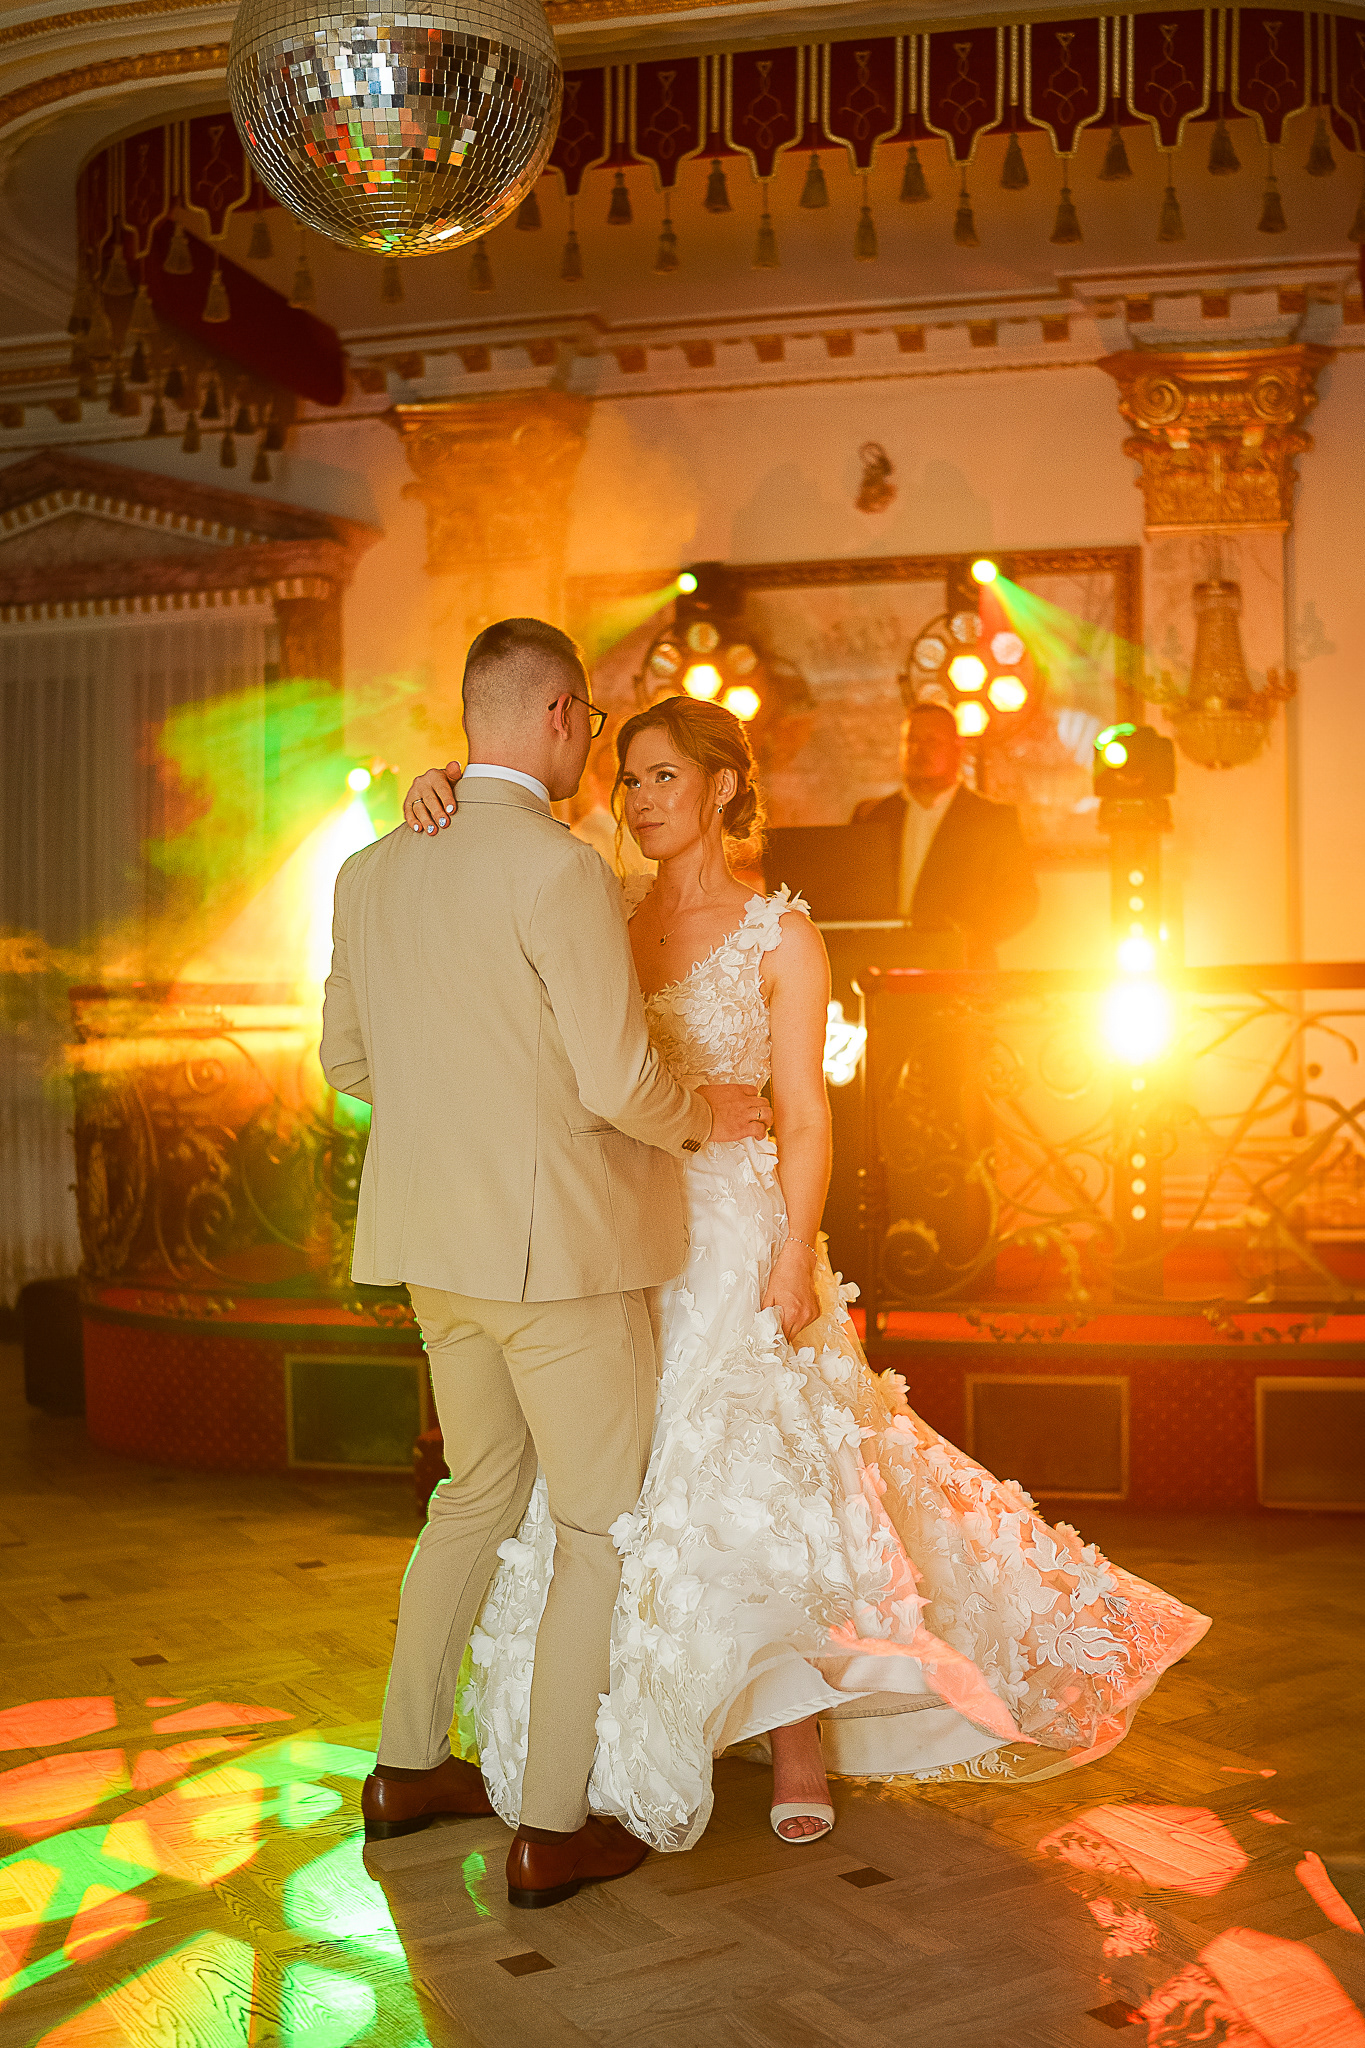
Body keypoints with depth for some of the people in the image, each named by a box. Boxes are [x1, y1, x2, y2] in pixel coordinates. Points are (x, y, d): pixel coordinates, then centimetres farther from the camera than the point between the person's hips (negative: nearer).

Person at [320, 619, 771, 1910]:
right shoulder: (560, 871, -18)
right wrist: (704, 1117, 0)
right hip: (555, 1239, -8)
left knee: (482, 1487, 24)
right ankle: (552, 1828, 13)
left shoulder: (371, 869, 5)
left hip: (434, 1242, 8)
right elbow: (620, 1084, -20)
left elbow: (346, 1058, 14)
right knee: (602, 1523, 6)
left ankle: (407, 1767, 33)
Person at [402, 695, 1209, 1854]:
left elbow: (805, 1119, -7)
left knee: (759, 1488, -2)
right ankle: (645, 1741, 25)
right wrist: (442, 792, -13)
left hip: (735, 1246, -4)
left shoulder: (780, 939, -3)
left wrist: (793, 1261, -17)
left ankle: (800, 1746, 16)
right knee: (622, 1490, 8)